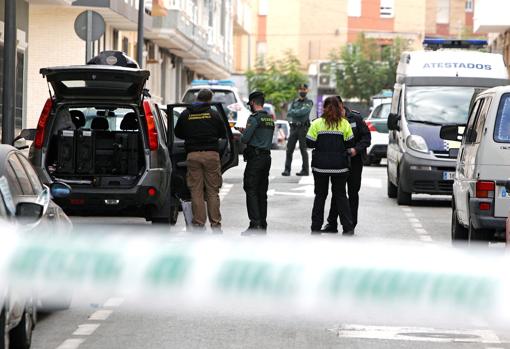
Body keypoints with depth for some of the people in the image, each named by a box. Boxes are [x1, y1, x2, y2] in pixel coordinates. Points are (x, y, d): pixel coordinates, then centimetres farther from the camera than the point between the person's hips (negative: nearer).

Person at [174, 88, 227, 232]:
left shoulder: (185, 115, 4)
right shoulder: (214, 114, 0)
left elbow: (178, 133, 14)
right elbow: (223, 134, 10)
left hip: (193, 155, 1)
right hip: (211, 154, -1)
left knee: (196, 191, 4)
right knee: (213, 191, 4)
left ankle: (198, 224, 3)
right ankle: (215, 224, 4)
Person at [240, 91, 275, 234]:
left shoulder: (254, 118, -12)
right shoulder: (270, 119, 14)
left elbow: (245, 139, -15)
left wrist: (243, 134, 9)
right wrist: (246, 131, 21)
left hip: (255, 158, -8)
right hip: (267, 157, 8)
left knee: (251, 190, -7)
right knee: (262, 192, 11)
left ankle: (255, 223, -16)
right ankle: (263, 224, 12)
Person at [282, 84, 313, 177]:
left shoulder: (309, 102, 2)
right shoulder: (294, 102, 16)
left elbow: (303, 111, -15)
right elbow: (289, 114, 4)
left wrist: (294, 112, -5)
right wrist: (298, 113, -11)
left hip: (303, 128, -5)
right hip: (294, 127, 5)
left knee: (303, 149, -2)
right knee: (289, 149, -1)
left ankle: (305, 170, 3)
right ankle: (287, 170, 1)